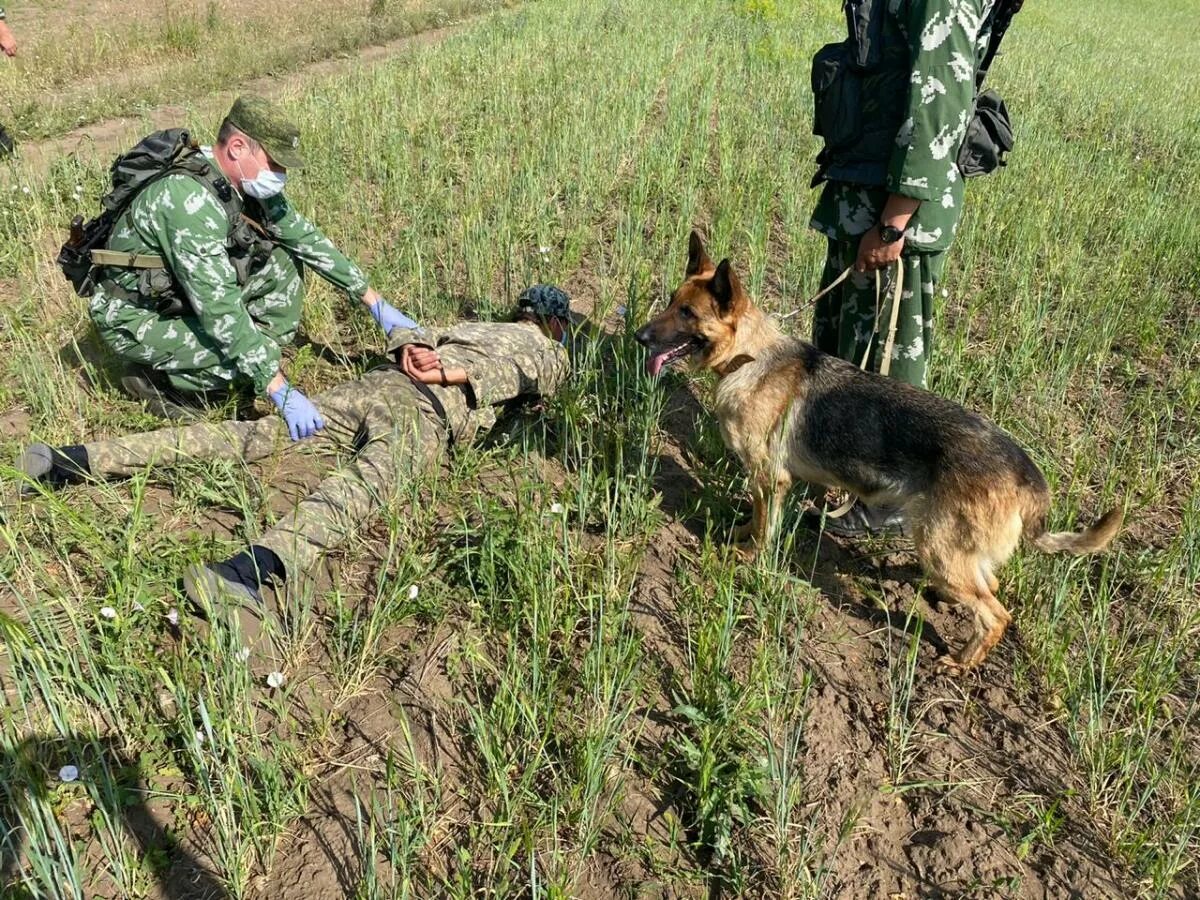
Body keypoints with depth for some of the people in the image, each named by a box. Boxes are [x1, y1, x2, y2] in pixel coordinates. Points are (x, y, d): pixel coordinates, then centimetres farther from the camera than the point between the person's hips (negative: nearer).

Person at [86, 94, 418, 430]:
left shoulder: (249, 184, -7)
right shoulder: (189, 198, -33)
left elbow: (304, 236, 3)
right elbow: (220, 309, -36)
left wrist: (375, 302, 1)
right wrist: (282, 392, -37)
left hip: (182, 297, 8)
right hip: (133, 317, -8)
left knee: (282, 265, -4)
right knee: (248, 363, -26)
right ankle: (153, 378, -2)